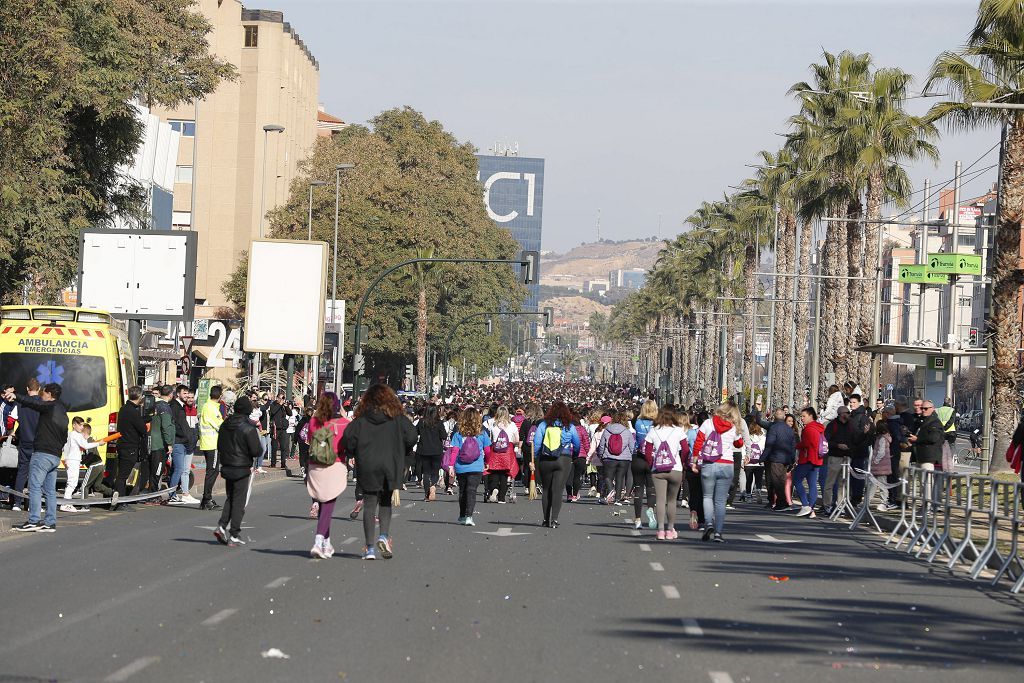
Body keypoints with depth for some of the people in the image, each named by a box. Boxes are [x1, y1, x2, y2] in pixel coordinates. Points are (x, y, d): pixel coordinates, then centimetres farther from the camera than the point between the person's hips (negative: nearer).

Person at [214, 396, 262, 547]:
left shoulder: (225, 425, 3)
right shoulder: (249, 428, -16)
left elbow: (219, 446, 10)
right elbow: (256, 451, -17)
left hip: (227, 467, 5)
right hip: (243, 469, -5)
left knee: (230, 499, 18)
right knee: (240, 502, 2)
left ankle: (222, 526, 0)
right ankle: (234, 536, 2)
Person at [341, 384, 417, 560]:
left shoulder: (361, 420, -1)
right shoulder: (397, 418, 1)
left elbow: (348, 438, -11)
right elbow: (411, 437, -4)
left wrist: (352, 455, 8)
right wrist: (400, 453, 13)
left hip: (367, 468, -1)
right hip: (390, 467, 1)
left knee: (369, 505, 4)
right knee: (385, 503, 16)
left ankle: (370, 547, 0)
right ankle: (384, 535, -7)